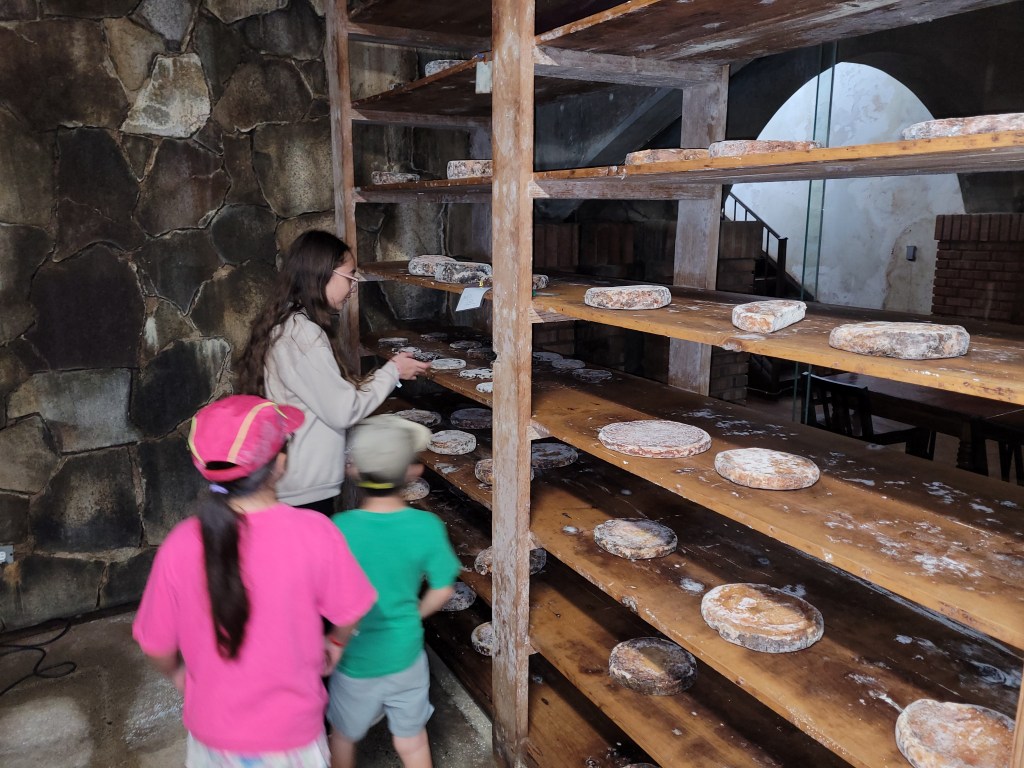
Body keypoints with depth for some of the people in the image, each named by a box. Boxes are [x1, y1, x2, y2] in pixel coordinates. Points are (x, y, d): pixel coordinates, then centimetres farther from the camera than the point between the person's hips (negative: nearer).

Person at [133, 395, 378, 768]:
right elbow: (349, 613, -11)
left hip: (213, 728, 2)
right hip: (291, 730, -2)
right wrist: (336, 642, 11)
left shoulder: (180, 547, -21)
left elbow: (157, 647, -8)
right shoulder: (314, 533, -26)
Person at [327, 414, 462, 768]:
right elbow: (442, 590, -9)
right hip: (405, 655, 2)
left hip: (355, 659, -1)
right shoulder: (427, 526, -20)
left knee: (344, 735, 27)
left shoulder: (340, 528, -25)